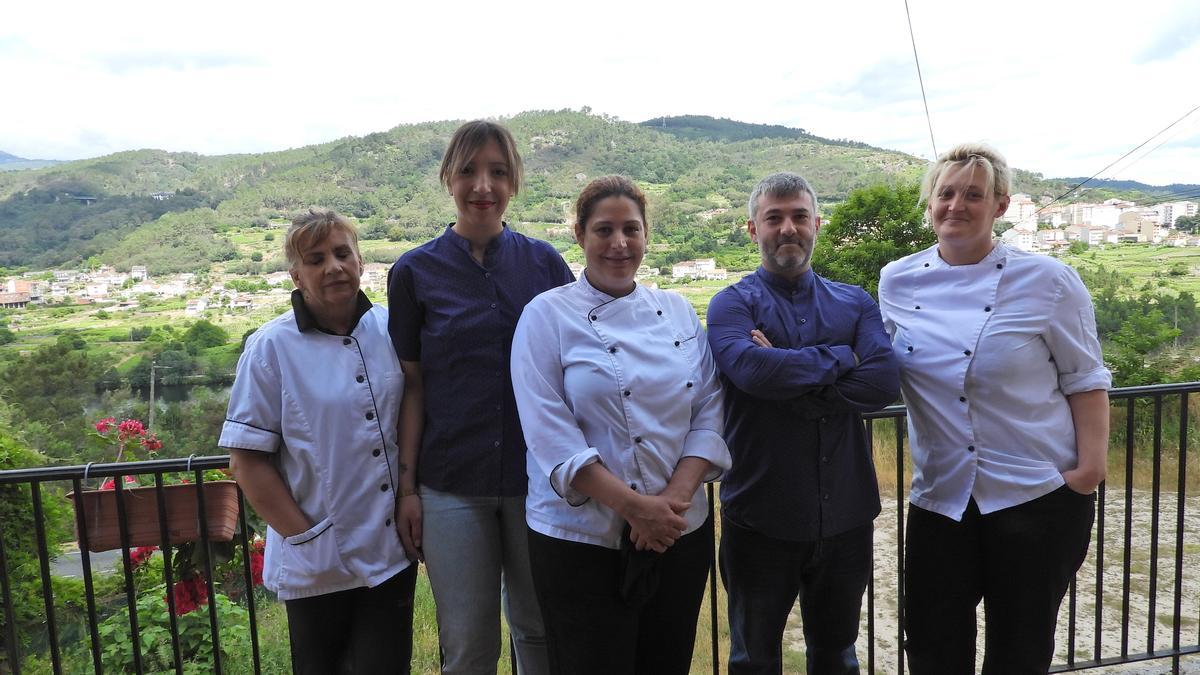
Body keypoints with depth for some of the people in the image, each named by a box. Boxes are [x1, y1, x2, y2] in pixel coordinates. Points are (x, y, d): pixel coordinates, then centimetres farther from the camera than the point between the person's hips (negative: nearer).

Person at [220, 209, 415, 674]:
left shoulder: (391, 330, -1)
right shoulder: (272, 347, -10)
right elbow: (247, 462, -9)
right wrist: (307, 538, -11)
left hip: (392, 555, 2)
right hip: (316, 567, -2)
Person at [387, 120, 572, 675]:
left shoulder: (545, 263, 2)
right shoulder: (416, 271, -1)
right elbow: (412, 385, 1)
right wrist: (407, 487, -1)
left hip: (537, 477, 1)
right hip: (452, 485, -1)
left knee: (542, 630, 15)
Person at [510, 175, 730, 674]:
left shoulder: (679, 312, 7)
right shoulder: (547, 315, -6)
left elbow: (708, 412, 3)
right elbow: (550, 434, -14)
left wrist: (674, 498, -12)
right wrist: (633, 505, -20)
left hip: (682, 533, 5)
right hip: (582, 539, -4)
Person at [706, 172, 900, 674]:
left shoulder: (855, 303, 5)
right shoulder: (733, 304, -4)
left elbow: (885, 381, -12)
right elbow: (751, 368, -26)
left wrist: (790, 380, -19)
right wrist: (840, 358, -14)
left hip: (845, 514, 3)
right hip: (761, 516, -2)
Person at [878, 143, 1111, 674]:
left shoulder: (1048, 281, -7)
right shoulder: (897, 281, 2)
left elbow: (1086, 380, -3)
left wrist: (1091, 465, -11)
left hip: (1037, 495, -2)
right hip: (938, 496, 3)